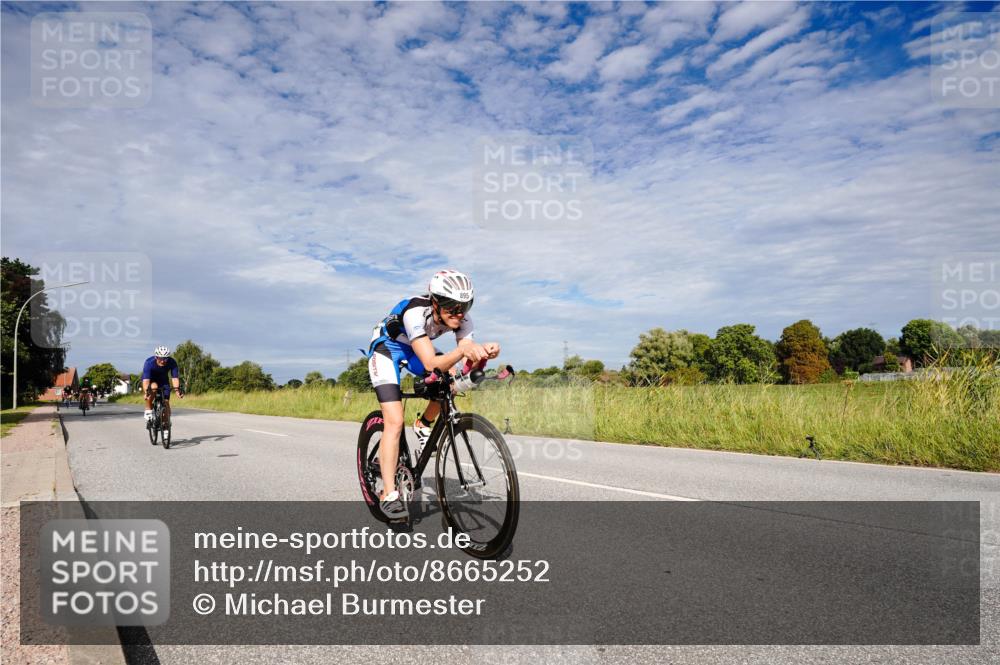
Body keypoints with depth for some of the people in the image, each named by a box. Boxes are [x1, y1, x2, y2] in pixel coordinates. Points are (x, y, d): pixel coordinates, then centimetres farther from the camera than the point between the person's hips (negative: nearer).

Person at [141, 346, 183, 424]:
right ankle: (148, 410, -18)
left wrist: (177, 390, -49)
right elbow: (146, 380, -41)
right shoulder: (149, 362, -34)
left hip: (163, 380, 2)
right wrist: (146, 392, -56)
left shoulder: (172, 363, -28)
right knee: (153, 387, -36)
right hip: (151, 380, -2)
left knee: (166, 402, -8)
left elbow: (175, 377, -33)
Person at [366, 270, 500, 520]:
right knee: (394, 422, -18)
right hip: (386, 347, -6)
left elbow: (467, 365, -25)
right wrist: (463, 350, -61)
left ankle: (423, 425, 8)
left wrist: (482, 352, -46)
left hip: (415, 349, 6)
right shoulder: (416, 312, -38)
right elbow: (431, 364, -45)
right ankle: (389, 494, -11)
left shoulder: (461, 319, -21)